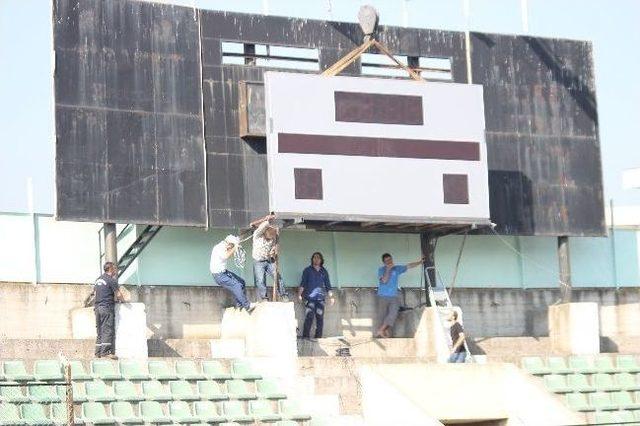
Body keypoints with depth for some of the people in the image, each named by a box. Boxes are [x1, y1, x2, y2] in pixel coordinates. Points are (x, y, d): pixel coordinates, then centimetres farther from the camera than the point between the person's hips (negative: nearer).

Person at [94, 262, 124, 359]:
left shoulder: (98, 280, 16)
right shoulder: (111, 280, -8)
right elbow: (118, 294, -8)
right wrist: (122, 300, 13)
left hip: (97, 306, 7)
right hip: (107, 307, -7)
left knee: (99, 331, 9)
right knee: (107, 330, -7)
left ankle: (98, 352, 6)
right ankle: (105, 352, -11)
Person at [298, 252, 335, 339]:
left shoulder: (324, 272, 17)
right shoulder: (307, 270, 9)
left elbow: (328, 285, 18)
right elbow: (303, 283, 4)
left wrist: (331, 297, 10)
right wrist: (299, 294, -8)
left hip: (320, 298, 3)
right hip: (309, 298, -3)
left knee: (320, 318, 0)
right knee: (309, 317, -13)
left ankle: (318, 337, 4)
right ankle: (305, 337, -13)